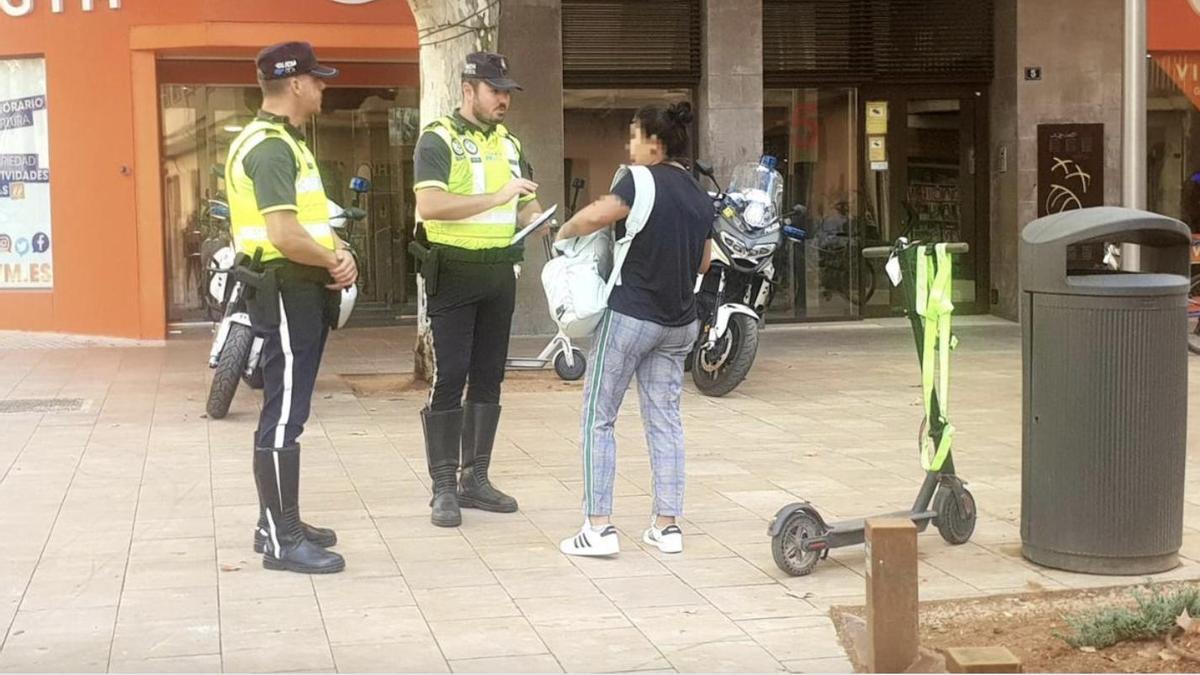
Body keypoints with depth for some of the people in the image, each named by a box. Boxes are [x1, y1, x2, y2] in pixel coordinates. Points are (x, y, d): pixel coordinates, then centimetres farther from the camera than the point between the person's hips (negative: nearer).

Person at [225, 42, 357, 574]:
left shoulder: (285, 142, 17)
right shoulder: (270, 147, -17)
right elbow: (285, 236, -26)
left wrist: (338, 252, -1)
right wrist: (334, 262, -9)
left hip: (303, 290, 11)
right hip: (287, 291, -11)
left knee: (288, 411, 16)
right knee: (283, 415, -8)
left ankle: (278, 522, 25)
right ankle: (282, 542, -5)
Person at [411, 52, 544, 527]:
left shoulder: (509, 143, 14)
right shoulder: (438, 139, -7)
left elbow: (526, 207, 20)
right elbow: (429, 205, -22)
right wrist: (496, 197, -26)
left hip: (500, 274, 7)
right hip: (453, 272, -7)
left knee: (488, 377, 10)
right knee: (449, 378, -7)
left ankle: (475, 478, 18)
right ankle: (444, 488, -2)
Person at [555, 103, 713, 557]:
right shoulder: (700, 197, 10)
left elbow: (595, 216, -26)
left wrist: (565, 230, -7)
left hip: (632, 314, -7)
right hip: (679, 323, 7)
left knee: (598, 417, 2)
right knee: (665, 419, 11)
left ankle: (599, 527, -1)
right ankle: (667, 525, 11)